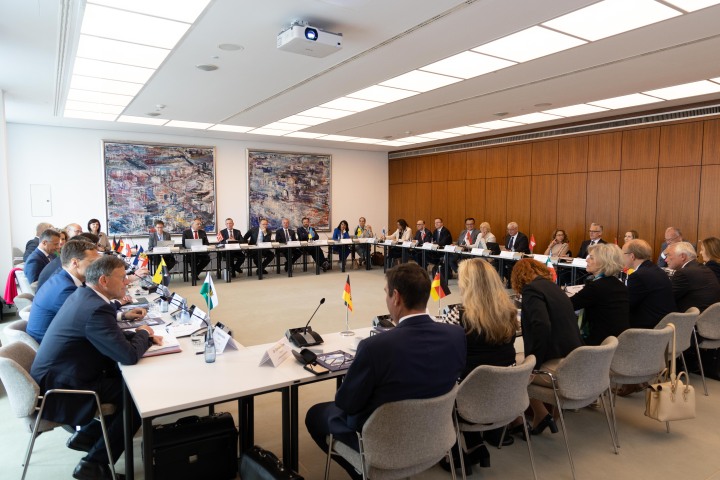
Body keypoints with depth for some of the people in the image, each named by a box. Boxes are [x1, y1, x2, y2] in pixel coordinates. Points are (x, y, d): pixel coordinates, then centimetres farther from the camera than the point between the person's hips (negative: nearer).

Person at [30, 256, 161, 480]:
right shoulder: (96, 309, -28)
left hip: (54, 377, 10)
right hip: (60, 391, -10)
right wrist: (143, 334, -8)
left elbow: (111, 336, 16)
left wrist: (141, 335, 1)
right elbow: (129, 356, -29)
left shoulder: (82, 295, 4)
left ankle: (87, 435, 20)